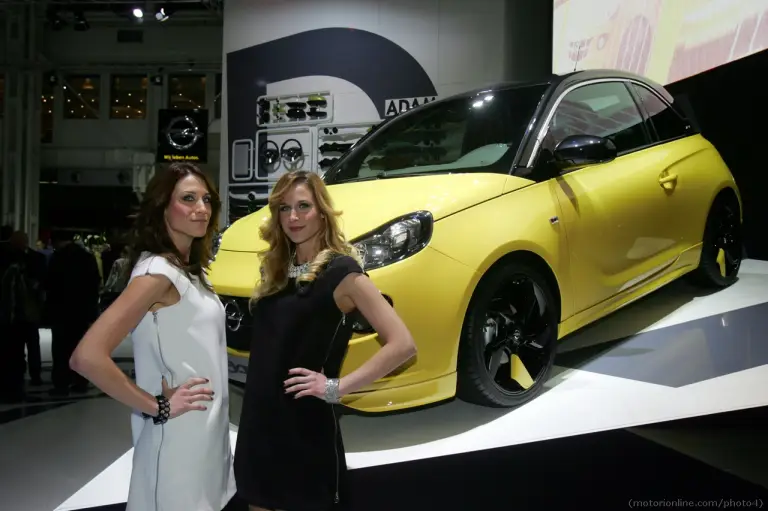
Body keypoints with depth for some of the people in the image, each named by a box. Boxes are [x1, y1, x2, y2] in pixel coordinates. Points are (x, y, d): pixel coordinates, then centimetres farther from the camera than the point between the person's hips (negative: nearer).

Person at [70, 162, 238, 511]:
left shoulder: (189, 270, 8)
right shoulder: (158, 271, -19)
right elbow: (87, 357, -28)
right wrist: (158, 407, -20)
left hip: (207, 433, 9)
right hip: (181, 438, -9)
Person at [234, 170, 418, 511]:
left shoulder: (340, 270, -13)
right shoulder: (277, 268, 8)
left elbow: (403, 344, -19)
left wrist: (336, 387, -19)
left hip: (306, 427, -6)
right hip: (258, 422, 7)